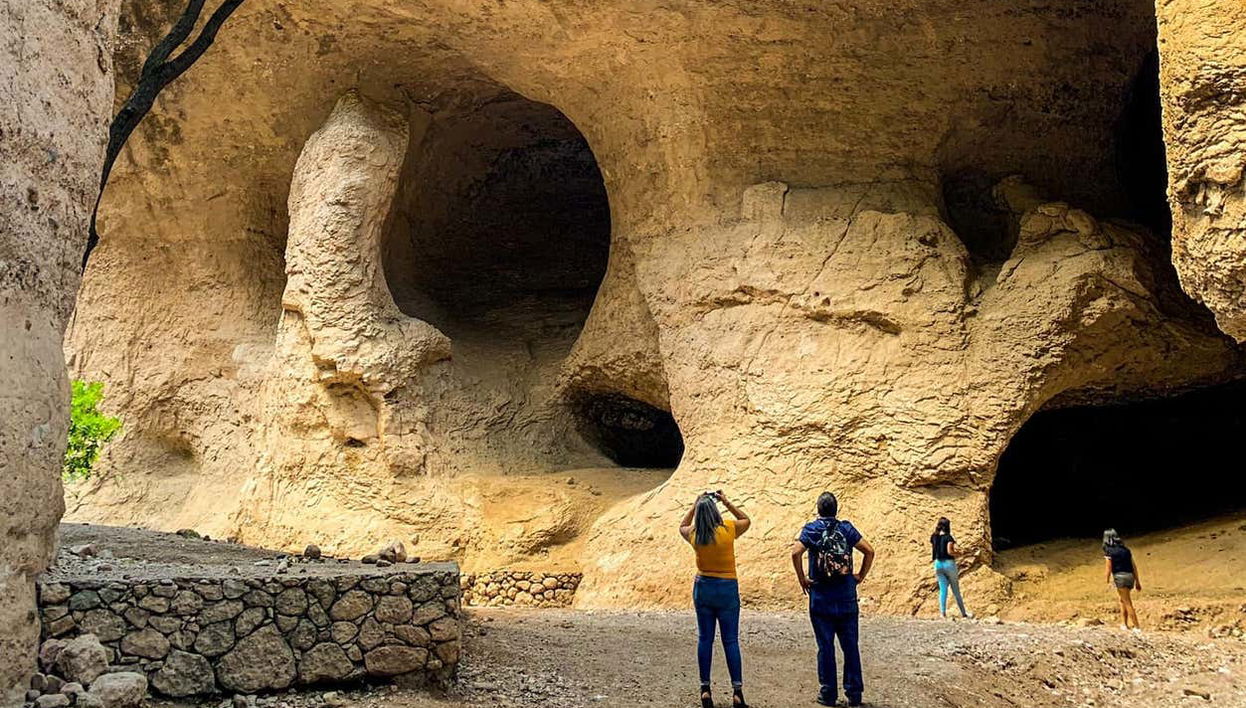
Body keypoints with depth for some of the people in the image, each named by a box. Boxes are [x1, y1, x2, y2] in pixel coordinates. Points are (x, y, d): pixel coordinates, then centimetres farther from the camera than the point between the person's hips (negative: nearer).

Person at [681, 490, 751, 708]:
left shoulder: (694, 534, -4)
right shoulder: (728, 528, -12)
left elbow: (682, 526, 21)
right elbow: (746, 520, 9)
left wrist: (695, 505, 15)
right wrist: (727, 502, 6)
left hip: (702, 588, 2)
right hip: (727, 589, -2)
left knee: (704, 639, 9)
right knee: (731, 641, 2)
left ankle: (705, 689, 11)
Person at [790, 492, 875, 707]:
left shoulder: (811, 529, -3)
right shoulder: (847, 528, 3)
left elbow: (796, 552, -18)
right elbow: (869, 551, -3)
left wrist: (802, 578, -7)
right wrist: (860, 576, 6)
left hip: (821, 600, -2)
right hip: (847, 600, 2)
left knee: (825, 647, 4)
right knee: (850, 646, 9)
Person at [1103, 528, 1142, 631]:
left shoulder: (1109, 551, -3)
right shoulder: (1126, 550, 15)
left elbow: (1108, 567, -8)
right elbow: (1134, 566, 15)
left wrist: (1108, 581, -2)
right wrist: (1137, 581, 19)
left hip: (1120, 577, -6)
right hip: (1130, 576, 7)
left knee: (1128, 603, -2)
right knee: (1122, 600, 21)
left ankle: (1137, 626, -4)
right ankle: (1126, 624, 21)